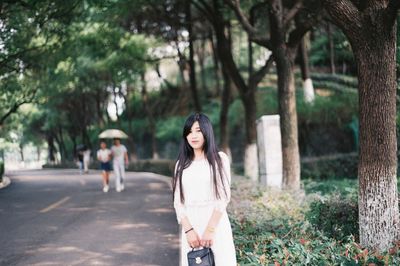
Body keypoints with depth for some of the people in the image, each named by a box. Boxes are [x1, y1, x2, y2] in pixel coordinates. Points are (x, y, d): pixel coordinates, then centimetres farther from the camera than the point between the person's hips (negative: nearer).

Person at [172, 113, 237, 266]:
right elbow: (178, 201, 5)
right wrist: (188, 229, -9)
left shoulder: (220, 159, 3)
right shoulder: (181, 164, 11)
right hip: (191, 225, 2)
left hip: (216, 224, -2)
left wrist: (210, 229, -13)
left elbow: (224, 197, -5)